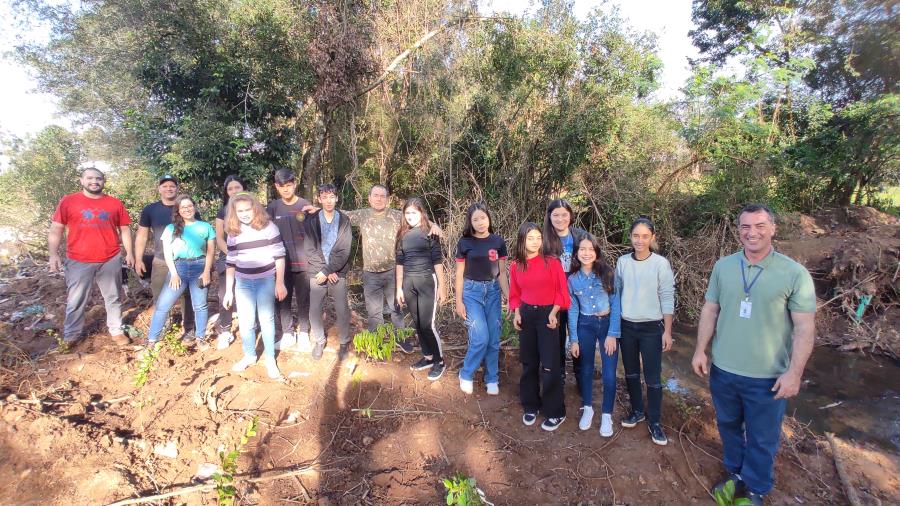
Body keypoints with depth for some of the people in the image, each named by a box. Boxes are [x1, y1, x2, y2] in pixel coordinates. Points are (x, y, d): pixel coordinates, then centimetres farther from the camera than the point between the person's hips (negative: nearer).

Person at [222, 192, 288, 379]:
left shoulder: (268, 227, -7)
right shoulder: (233, 233, 4)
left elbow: (279, 256, -7)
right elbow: (230, 263, 9)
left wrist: (280, 283, -11)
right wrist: (228, 290, 8)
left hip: (266, 280, -3)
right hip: (243, 283, 4)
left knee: (266, 320, 4)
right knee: (245, 322, 9)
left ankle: (270, 359, 17)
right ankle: (249, 355, 29)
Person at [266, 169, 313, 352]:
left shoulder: (306, 206, -2)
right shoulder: (272, 207, 2)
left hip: (302, 261, -2)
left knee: (304, 299, 6)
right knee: (282, 299, 8)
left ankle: (303, 334, 19)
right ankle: (287, 335, 21)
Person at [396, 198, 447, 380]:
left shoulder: (430, 232, -4)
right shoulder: (403, 234, 9)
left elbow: (437, 260, -6)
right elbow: (400, 262, 11)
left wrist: (442, 286, -9)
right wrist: (399, 288, 10)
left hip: (427, 281, -5)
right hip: (409, 283, 5)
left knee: (427, 324, -6)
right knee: (417, 323, 10)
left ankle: (439, 361, 10)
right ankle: (428, 357, 25)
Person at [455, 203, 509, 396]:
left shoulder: (498, 242, 1)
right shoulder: (465, 242, -4)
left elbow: (502, 273, 5)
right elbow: (459, 274, -1)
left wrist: (510, 298, 2)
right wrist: (459, 301, -3)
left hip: (493, 291, 3)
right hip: (472, 291, -2)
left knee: (493, 339, 6)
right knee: (480, 338, -11)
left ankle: (492, 379, 25)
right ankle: (466, 375, 13)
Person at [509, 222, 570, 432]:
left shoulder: (552, 262, -8)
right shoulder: (515, 266, 2)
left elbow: (561, 291, -5)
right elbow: (515, 294, 10)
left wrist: (553, 312, -15)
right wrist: (517, 312, -4)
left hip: (547, 314, -3)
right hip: (526, 315, 4)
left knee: (550, 365, -2)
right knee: (528, 363, 13)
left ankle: (556, 413, 13)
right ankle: (531, 407, 29)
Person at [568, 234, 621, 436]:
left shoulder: (607, 273, -11)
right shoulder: (573, 279, -4)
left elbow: (616, 304, -9)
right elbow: (572, 310, 0)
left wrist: (612, 334, -12)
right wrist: (573, 339, -1)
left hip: (608, 324, -2)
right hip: (585, 326, 2)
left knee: (609, 374, 0)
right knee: (586, 369, 14)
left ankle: (606, 415, 20)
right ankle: (587, 408, 34)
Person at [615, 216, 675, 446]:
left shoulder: (661, 263, -10)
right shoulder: (622, 262, -2)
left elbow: (667, 299, -7)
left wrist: (667, 332, -7)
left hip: (651, 328, -3)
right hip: (626, 326, 3)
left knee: (653, 377, 2)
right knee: (631, 372, 16)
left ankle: (654, 421, 20)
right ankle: (637, 410, 35)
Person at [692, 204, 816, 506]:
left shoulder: (795, 273, -11)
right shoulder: (723, 267, -2)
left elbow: (805, 327, -10)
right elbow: (710, 310, 4)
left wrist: (794, 372, -14)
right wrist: (700, 350, 2)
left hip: (767, 377, -3)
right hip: (723, 370, 3)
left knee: (762, 440, 13)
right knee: (728, 426, 21)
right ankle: (735, 473, 44)